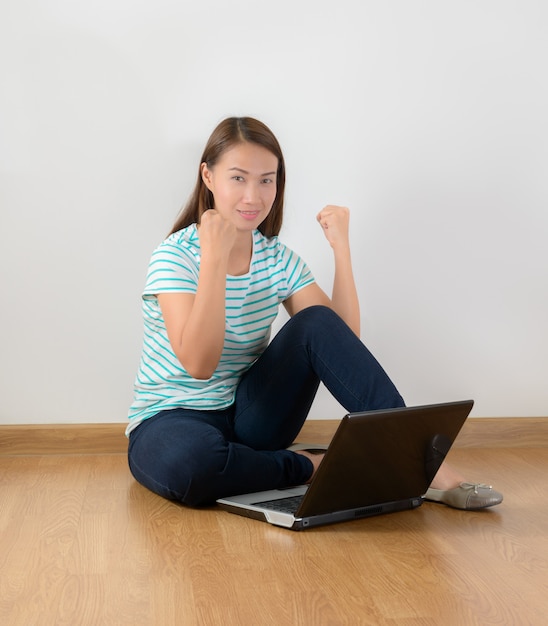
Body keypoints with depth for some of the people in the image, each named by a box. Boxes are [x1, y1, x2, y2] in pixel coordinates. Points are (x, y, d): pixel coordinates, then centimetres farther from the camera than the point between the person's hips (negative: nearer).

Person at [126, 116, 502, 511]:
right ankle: (316, 467, -18)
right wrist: (215, 258, -32)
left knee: (316, 323, -20)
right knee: (189, 460, -42)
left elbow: (344, 340, -9)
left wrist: (341, 248, -14)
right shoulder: (175, 256, -14)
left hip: (249, 416, 4)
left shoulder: (277, 259, 1)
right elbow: (199, 364, -28)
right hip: (173, 420, -4)